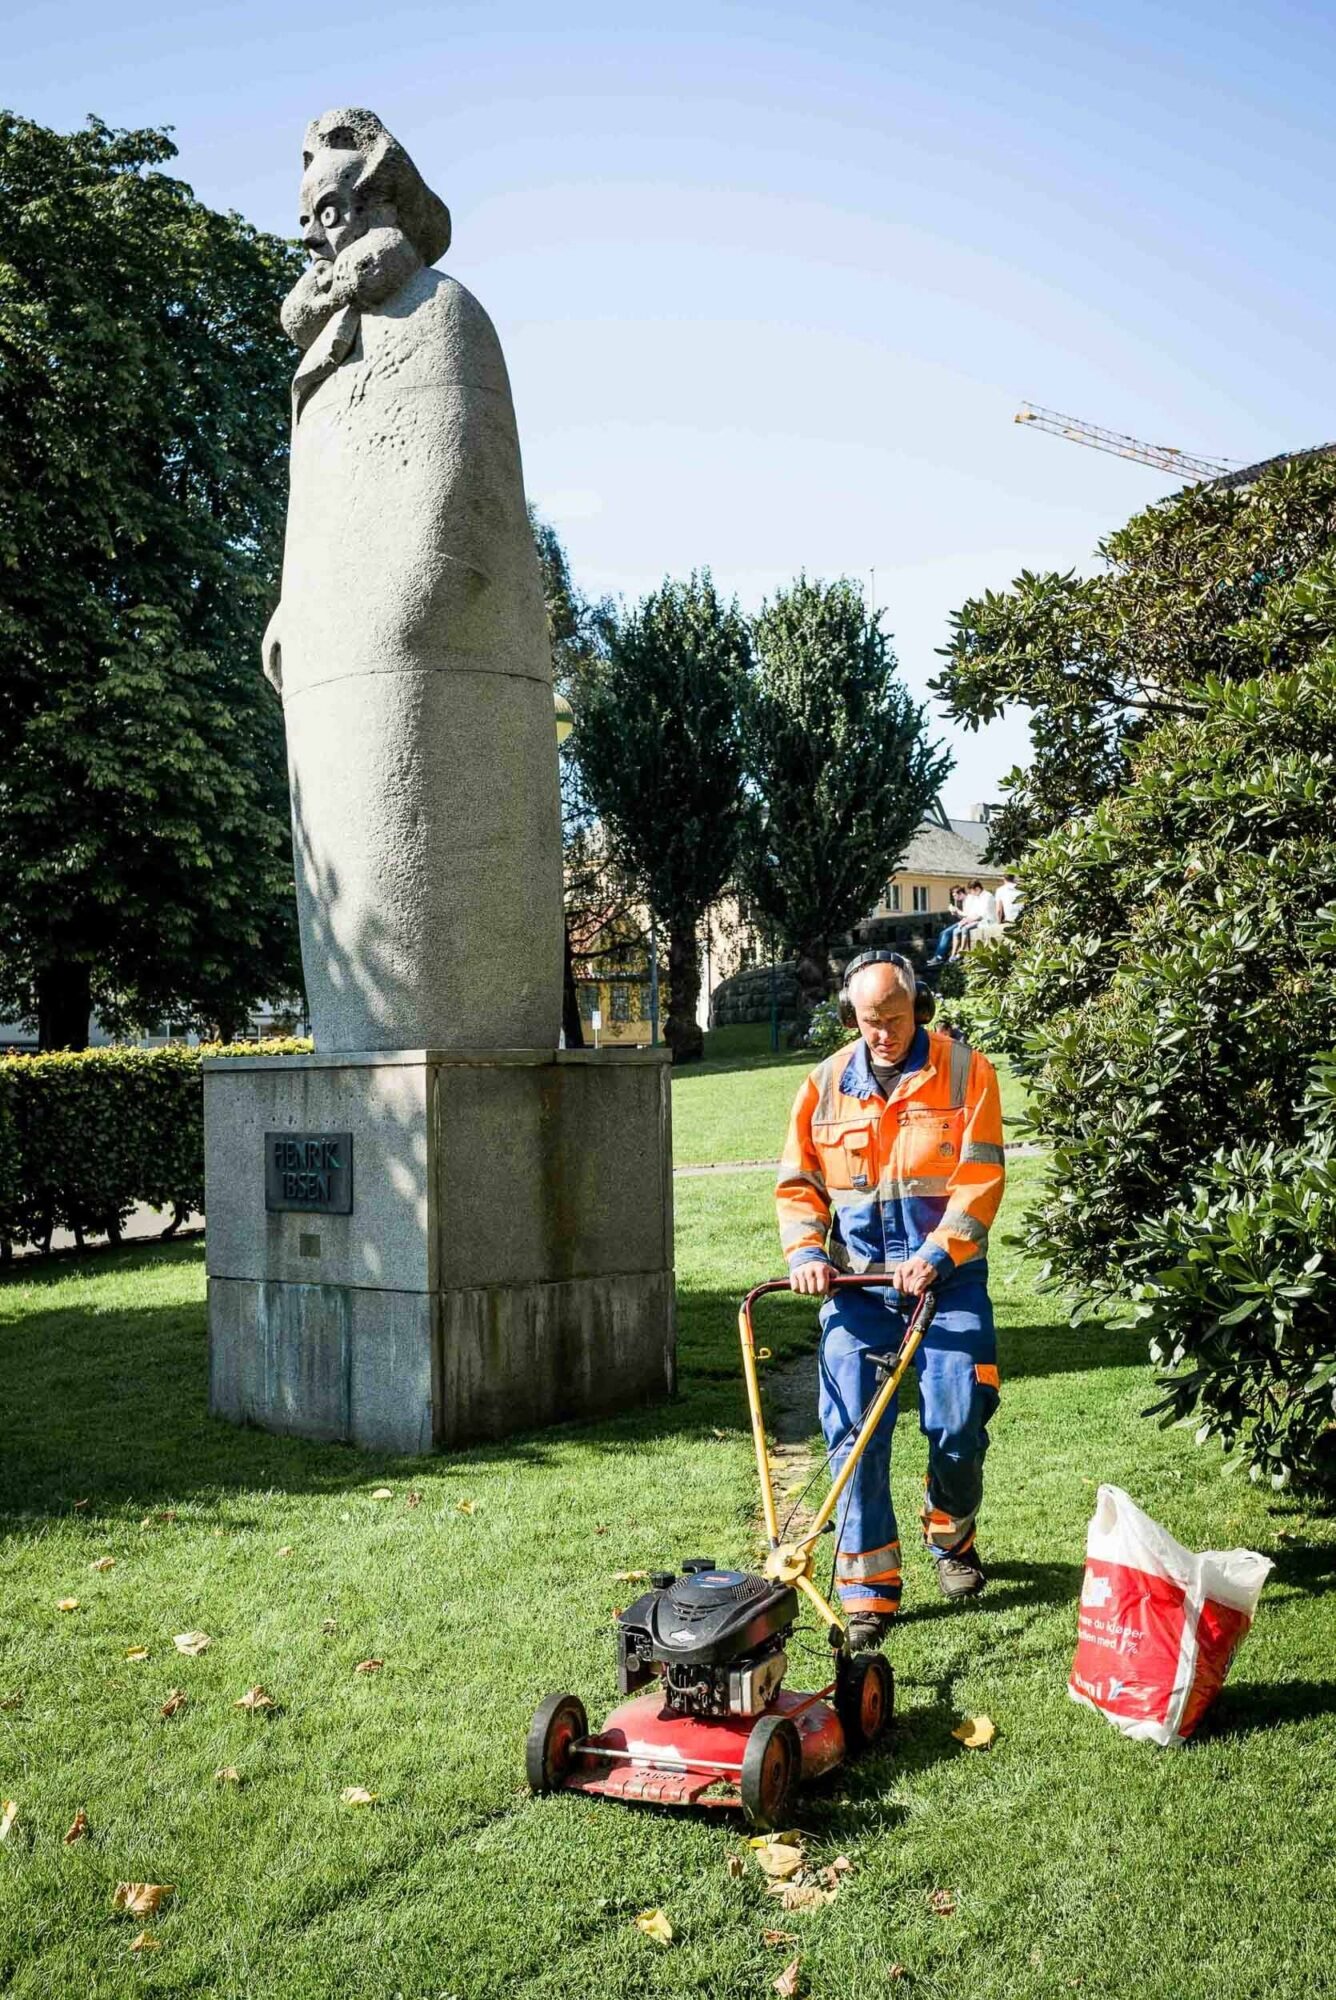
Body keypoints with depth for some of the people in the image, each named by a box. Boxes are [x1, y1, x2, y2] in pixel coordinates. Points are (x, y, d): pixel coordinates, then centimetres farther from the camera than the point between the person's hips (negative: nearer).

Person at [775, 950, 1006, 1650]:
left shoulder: (966, 1072, -2)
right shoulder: (826, 1084, 7)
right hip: (856, 1280, 2)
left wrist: (937, 1254, -21)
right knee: (854, 1430, -5)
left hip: (947, 1276, -2)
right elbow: (798, 1184, 10)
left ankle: (952, 1537, 27)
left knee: (959, 1420, -5)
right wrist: (805, 1252, -7)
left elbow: (979, 1178, -10)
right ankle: (868, 1588, 4)